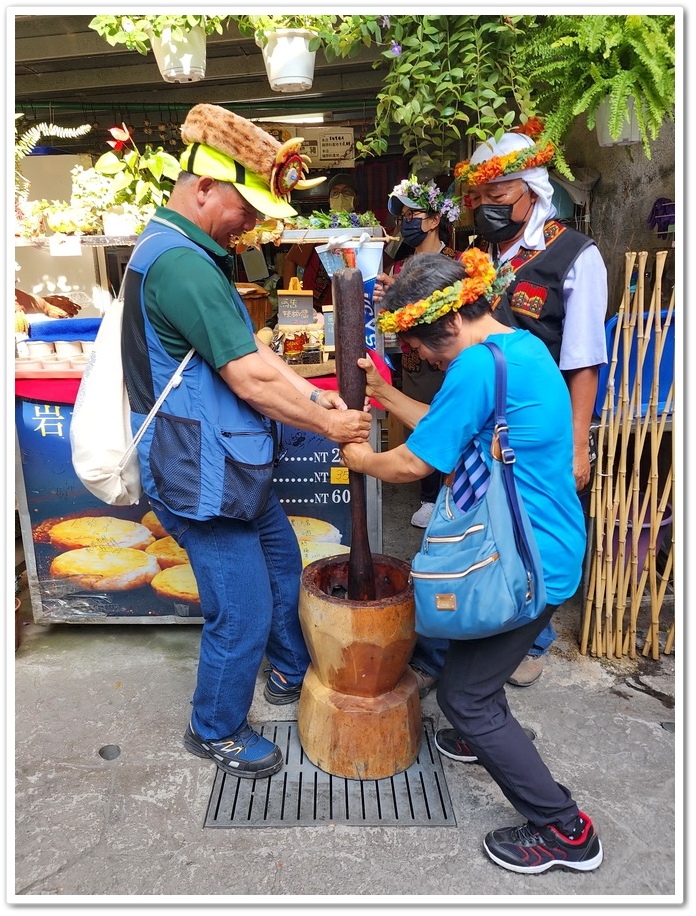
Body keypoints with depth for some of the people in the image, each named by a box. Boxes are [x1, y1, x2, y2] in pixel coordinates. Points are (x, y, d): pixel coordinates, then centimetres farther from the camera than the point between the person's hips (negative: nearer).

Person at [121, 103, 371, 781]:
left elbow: (248, 346, 9)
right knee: (244, 614, 3)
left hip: (226, 465, 11)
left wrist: (311, 393, -3)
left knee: (281, 561, 25)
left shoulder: (188, 250, 11)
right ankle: (216, 732, 29)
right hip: (199, 477, -11)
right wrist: (328, 424, -12)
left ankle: (291, 675, 47)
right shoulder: (180, 263, -24)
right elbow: (251, 379, -25)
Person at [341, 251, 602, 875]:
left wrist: (362, 460, 2)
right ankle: (490, 736, 51)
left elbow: (413, 464, -18)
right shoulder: (523, 346, 9)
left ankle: (564, 829, 18)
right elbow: (456, 428, 15)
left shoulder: (479, 364, -23)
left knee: (462, 695, 4)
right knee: (465, 640, 28)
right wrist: (385, 393, 12)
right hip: (549, 547, 10)